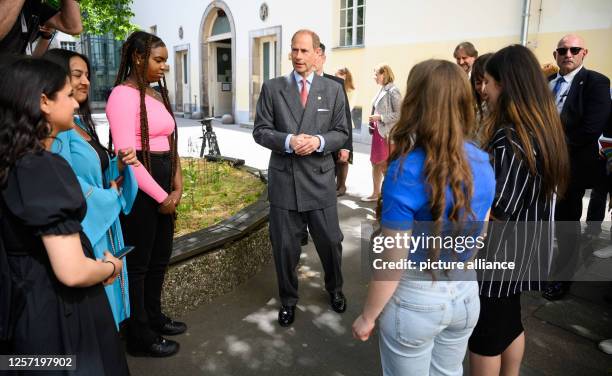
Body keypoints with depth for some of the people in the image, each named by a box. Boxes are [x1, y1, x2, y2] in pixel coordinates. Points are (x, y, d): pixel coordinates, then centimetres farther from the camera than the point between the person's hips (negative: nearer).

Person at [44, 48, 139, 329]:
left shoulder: (80, 121, 13)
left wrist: (120, 164, -2)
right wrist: (109, 198, -11)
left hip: (103, 222, 9)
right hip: (82, 227, -9)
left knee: (105, 287, 19)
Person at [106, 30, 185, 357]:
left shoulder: (156, 94, 13)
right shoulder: (123, 94, -14)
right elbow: (126, 154, -20)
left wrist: (176, 185, 4)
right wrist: (161, 196, -16)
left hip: (162, 187, 9)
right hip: (138, 190, -9)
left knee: (159, 258, 19)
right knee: (137, 262, 6)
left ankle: (153, 317, 38)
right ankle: (139, 336, 22)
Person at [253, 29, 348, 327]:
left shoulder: (333, 90, 4)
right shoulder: (272, 88, 2)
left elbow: (341, 132, 5)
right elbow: (260, 131, 0)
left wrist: (319, 141, -16)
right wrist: (288, 141, -18)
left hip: (319, 179, 1)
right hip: (283, 179, 0)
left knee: (330, 241, 12)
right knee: (284, 246, 9)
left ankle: (334, 289, 41)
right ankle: (288, 300, 32)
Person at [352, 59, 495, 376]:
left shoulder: (406, 171, -26)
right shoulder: (482, 162, -5)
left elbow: (392, 262, -22)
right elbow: (477, 235, 7)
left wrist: (367, 317, -8)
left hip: (416, 296, -5)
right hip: (466, 290, 6)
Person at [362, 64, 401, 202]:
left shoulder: (393, 91, -13)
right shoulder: (381, 90, 10)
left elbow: (399, 114, -16)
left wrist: (380, 117, -18)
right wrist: (373, 120, 7)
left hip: (387, 133, -8)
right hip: (377, 132, 8)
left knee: (385, 165, 0)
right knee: (375, 163, 13)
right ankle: (376, 192, 24)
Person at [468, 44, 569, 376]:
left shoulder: (510, 137, -25)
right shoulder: (546, 128, 3)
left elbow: (498, 209, -26)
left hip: (500, 250, -9)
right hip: (526, 247, 9)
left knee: (485, 333, 9)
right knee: (510, 322, 25)